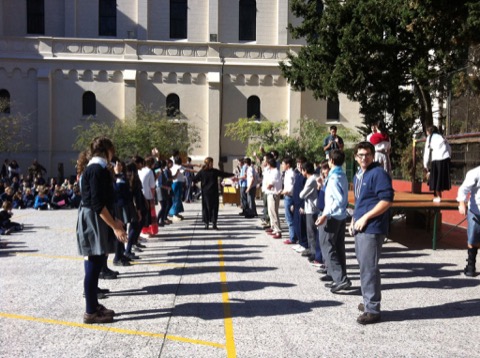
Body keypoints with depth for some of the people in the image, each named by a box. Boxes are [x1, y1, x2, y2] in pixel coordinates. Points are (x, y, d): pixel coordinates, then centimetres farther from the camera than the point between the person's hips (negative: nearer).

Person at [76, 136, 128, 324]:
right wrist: (114, 226, -21)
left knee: (96, 264, 15)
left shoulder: (95, 168, 13)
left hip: (95, 221, 10)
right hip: (94, 222, -10)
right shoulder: (97, 170, -18)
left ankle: (94, 305, 24)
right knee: (93, 265, -4)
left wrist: (113, 221, 20)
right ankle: (90, 312, 4)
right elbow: (97, 203, -23)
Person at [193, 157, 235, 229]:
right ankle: (214, 224, 1)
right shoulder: (215, 171, -6)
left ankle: (206, 224, 5)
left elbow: (194, 179, 2)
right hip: (213, 193, -1)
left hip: (205, 193, 1)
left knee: (205, 208, 8)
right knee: (214, 208, 5)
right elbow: (224, 174, 3)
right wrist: (233, 174, 17)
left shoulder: (201, 172, -3)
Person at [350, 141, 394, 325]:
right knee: (364, 266, 17)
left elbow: (386, 200, -19)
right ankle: (369, 302, 30)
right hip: (360, 228, 9)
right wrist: (353, 221, 16)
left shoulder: (378, 173, -12)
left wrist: (365, 217, -19)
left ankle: (372, 309, 0)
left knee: (369, 268, -7)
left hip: (372, 229, -9)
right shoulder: (357, 175, 16)